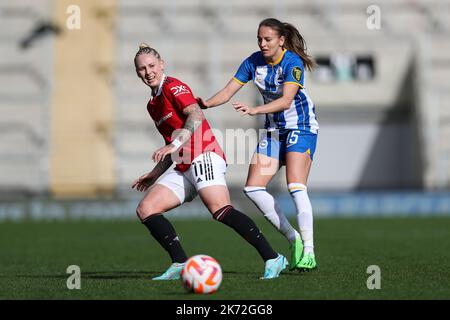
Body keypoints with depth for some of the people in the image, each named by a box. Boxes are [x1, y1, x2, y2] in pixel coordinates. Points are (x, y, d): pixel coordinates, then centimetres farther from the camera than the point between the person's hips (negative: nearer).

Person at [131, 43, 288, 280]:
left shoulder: (172, 87, -1)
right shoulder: (153, 104, 26)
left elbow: (196, 115, -18)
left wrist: (175, 144, -27)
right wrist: (155, 173, 31)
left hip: (203, 156, -10)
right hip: (183, 169, 10)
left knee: (220, 210, -27)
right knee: (145, 210, -3)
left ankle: (272, 259, -28)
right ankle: (181, 265, -8)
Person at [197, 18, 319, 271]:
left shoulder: (293, 63, -19)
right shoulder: (254, 62, -1)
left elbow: (286, 100, -30)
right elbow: (229, 91, -6)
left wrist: (254, 110, -43)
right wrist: (207, 104, -26)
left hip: (301, 128, -7)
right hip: (274, 130, 7)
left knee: (296, 186, -22)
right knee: (253, 188, -4)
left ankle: (308, 251, -19)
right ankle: (294, 239, 5)